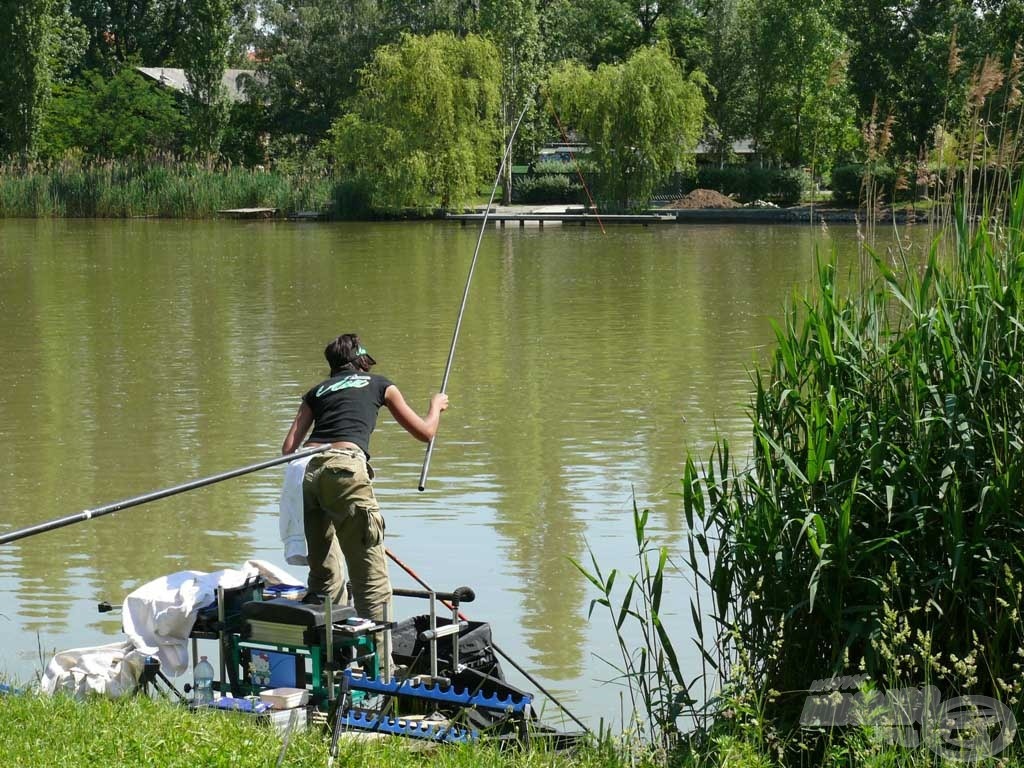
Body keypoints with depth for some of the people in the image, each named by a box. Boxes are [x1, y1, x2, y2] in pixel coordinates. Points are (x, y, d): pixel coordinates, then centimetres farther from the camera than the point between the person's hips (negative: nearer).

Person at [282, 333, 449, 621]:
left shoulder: (317, 391, 27)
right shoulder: (379, 384, 20)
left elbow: (289, 447, 17)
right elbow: (424, 432, 28)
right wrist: (436, 405, 48)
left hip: (309, 470, 4)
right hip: (345, 468, -4)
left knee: (323, 575, 16)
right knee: (371, 577, -1)